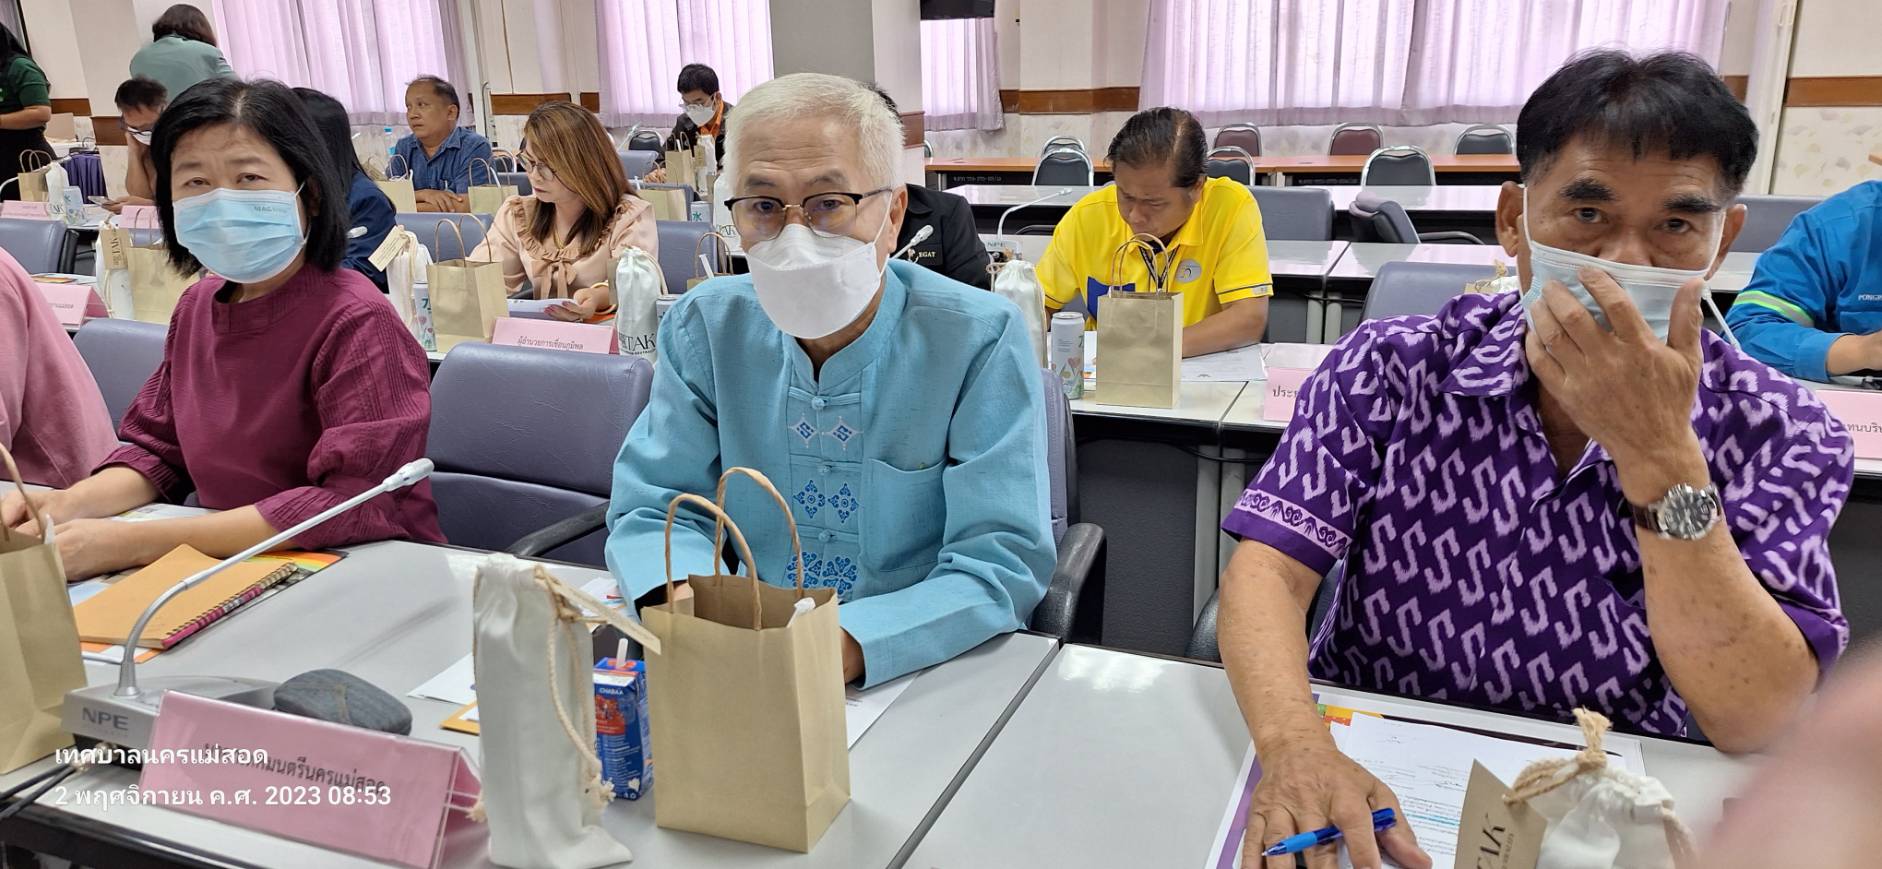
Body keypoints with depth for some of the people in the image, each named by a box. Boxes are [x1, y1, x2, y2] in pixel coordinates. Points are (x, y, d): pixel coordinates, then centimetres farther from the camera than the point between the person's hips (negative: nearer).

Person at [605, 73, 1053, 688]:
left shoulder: (981, 340, -13)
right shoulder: (705, 326, -3)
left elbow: (1001, 562, -17)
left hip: (933, 668, -4)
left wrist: (846, 645, -33)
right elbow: (653, 509, -1)